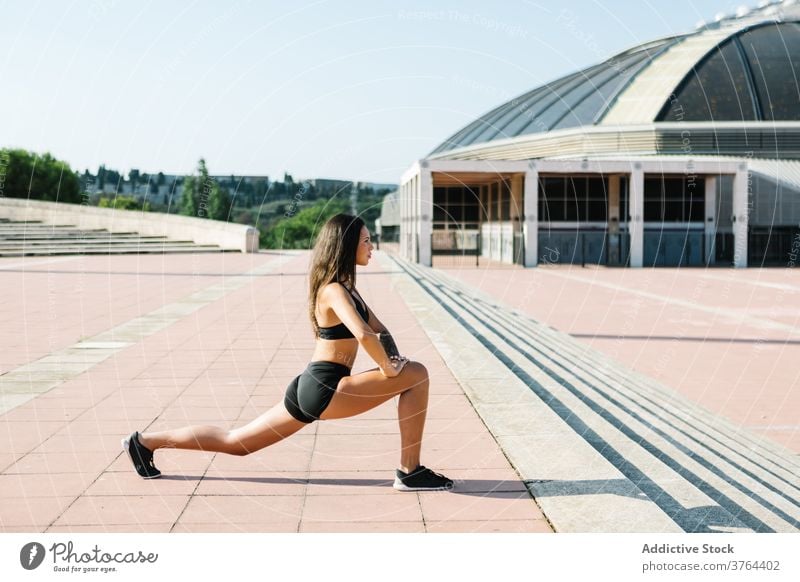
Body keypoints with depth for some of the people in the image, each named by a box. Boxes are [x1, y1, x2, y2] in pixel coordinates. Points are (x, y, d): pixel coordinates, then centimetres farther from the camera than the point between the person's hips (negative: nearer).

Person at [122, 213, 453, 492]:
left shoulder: (345, 288, 16)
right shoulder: (334, 290, -15)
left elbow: (379, 330, 23)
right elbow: (364, 335, -33)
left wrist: (394, 360, 6)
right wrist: (387, 368, -18)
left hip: (312, 389, 10)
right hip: (324, 390, -10)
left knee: (235, 442, 17)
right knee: (416, 375, -13)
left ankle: (146, 442, 21)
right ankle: (410, 473, -7)